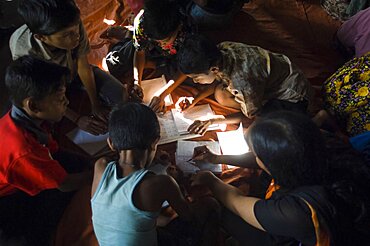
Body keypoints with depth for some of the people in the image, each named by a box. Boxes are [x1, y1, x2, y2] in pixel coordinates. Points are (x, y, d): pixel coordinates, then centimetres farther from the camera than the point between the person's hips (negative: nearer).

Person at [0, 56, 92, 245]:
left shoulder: (29, 118, -15)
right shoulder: (22, 151, -39)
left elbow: (54, 150, -2)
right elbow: (65, 184, -25)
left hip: (18, 180, 8)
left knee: (79, 162, -2)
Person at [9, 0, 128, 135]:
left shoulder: (74, 25, -35)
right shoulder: (22, 51, -39)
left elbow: (83, 67, -20)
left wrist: (95, 104, -15)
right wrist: (77, 119, -22)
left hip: (75, 71, 2)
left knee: (119, 94, -14)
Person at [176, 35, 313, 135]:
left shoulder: (243, 79, -40)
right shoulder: (220, 51, -19)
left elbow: (252, 115, -19)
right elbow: (218, 80, 5)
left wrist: (213, 121, -16)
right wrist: (194, 100, -2)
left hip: (293, 96, -7)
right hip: (271, 81, 8)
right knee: (220, 95, -5)